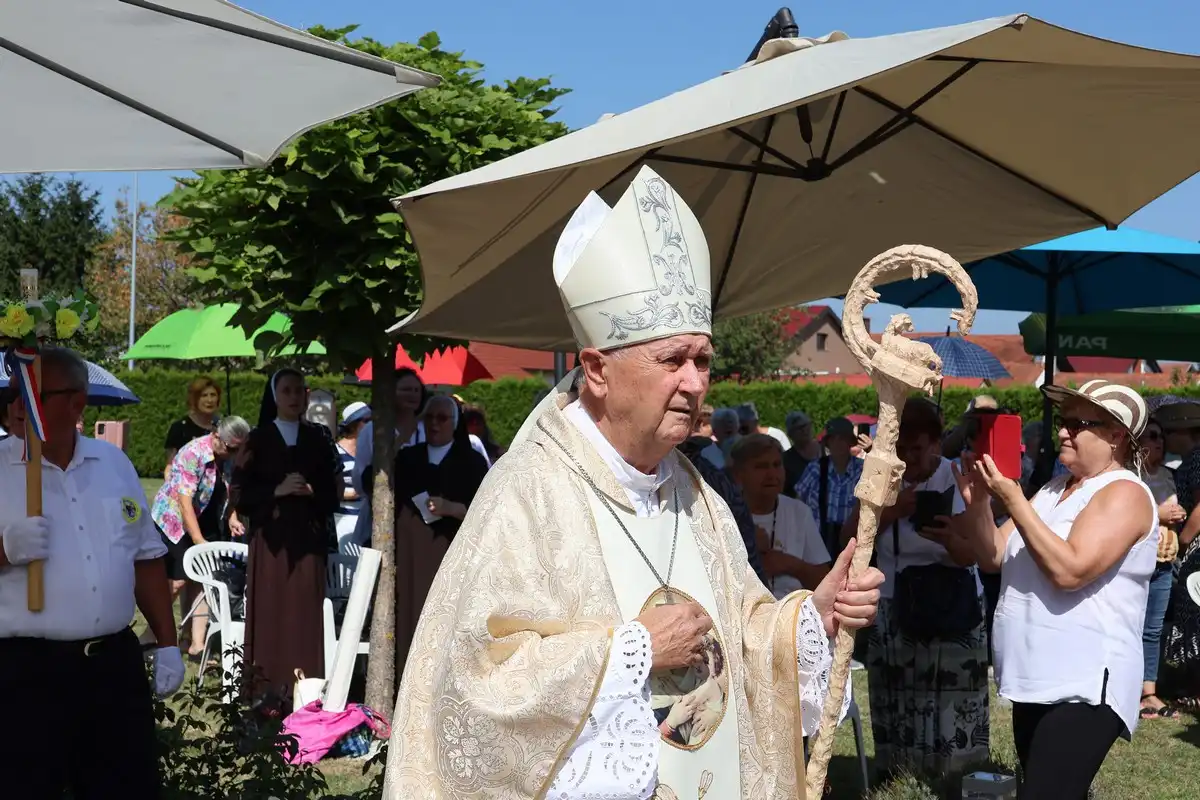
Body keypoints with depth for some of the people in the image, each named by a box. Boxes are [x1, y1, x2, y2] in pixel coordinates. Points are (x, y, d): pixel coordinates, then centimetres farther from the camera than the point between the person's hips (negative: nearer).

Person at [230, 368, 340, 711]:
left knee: (304, 613, -1)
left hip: (308, 537, 2)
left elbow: (334, 490, 9)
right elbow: (239, 492, -1)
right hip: (269, 538, -2)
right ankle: (269, 691, 0)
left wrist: (311, 491, -10)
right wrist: (277, 490, -13)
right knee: (270, 611, -4)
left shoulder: (318, 438, 10)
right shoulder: (258, 439, 4)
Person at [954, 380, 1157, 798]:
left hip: (1084, 687, -9)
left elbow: (1069, 571, -23)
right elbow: (995, 556, 13)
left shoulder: (1125, 494, -10)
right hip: (1037, 681, 9)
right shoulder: (1055, 489, 16)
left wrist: (1013, 500, -22)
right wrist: (977, 502, -5)